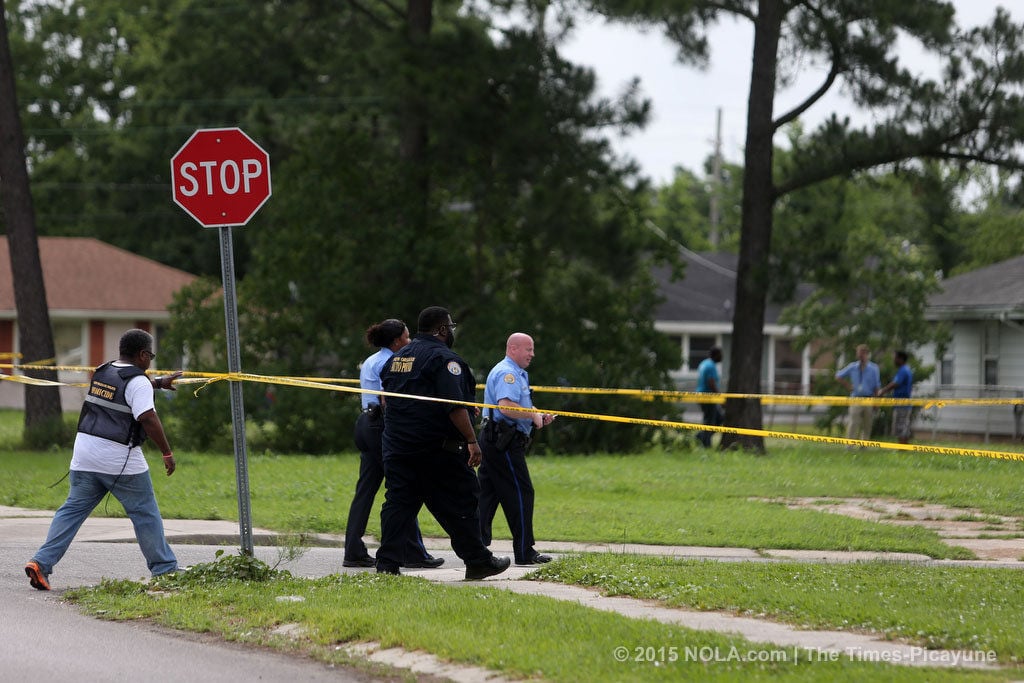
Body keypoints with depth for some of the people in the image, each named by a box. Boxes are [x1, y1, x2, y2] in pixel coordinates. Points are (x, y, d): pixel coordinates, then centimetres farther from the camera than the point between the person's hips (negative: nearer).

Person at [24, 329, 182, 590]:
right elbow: (148, 419, -20)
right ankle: (164, 569, 15)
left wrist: (158, 382, 47)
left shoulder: (102, 373, 15)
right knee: (145, 514, 7)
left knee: (72, 510, 7)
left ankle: (42, 562, -6)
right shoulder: (138, 382, -10)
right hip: (120, 460, -7)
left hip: (85, 456, 7)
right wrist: (167, 453, -14)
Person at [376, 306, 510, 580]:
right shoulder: (444, 359, -12)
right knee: (460, 505, 3)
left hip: (397, 444, 7)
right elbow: (454, 406, -21)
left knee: (398, 503, 6)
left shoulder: (396, 358, 15)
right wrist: (471, 440, -20)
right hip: (438, 448, -7)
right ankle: (477, 562, 10)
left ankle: (386, 564, -2)